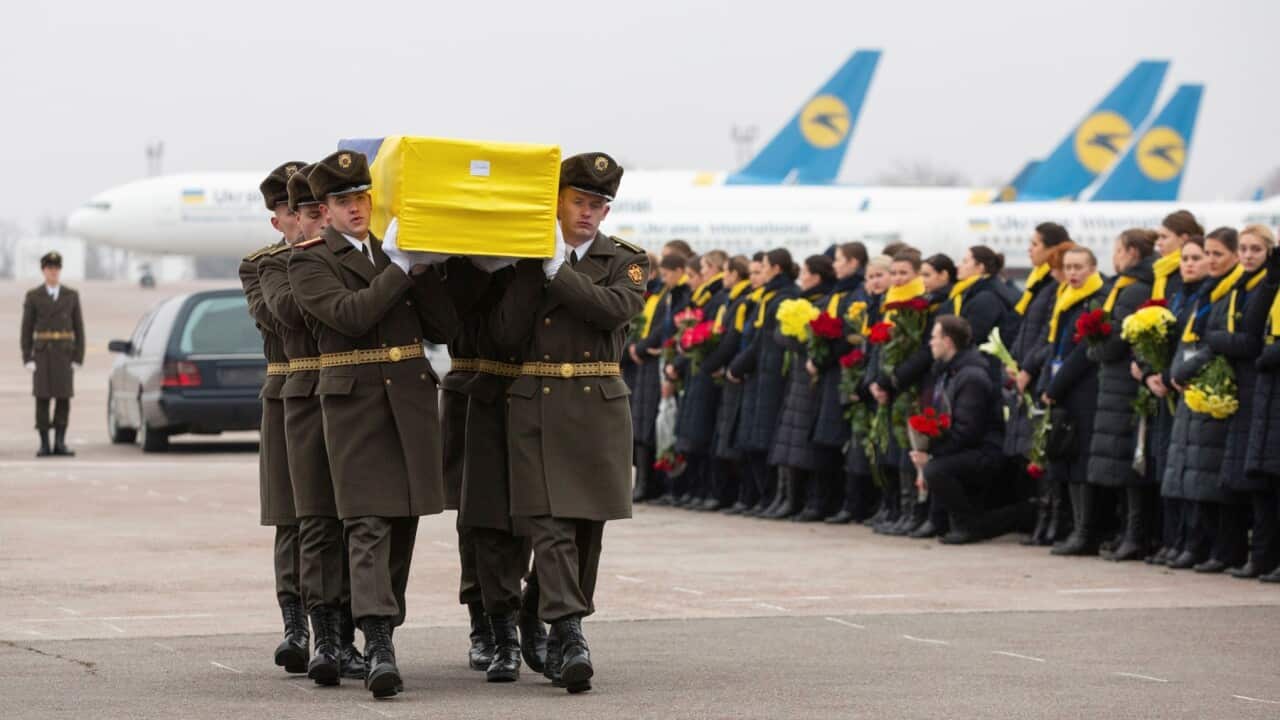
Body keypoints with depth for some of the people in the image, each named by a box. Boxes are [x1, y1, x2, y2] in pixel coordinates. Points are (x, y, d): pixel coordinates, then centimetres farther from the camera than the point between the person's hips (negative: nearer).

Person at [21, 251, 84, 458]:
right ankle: (44, 445, 1)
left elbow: (79, 328, 5)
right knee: (42, 398, -4)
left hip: (64, 354, 1)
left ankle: (60, 444, 5)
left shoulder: (72, 296, 6)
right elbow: (27, 330, 2)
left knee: (63, 398, -2)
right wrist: (27, 359, -6)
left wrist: (79, 358, -2)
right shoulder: (33, 297, 2)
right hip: (42, 353, -1)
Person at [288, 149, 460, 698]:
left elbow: (444, 328, 9)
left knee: (404, 519, 7)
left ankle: (382, 630, 18)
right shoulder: (310, 261, 1)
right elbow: (350, 313, -17)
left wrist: (423, 267, -2)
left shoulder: (396, 252, 14)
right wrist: (401, 266, -13)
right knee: (368, 523, -13)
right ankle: (378, 647, -22)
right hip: (354, 400, -5)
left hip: (412, 397, 5)